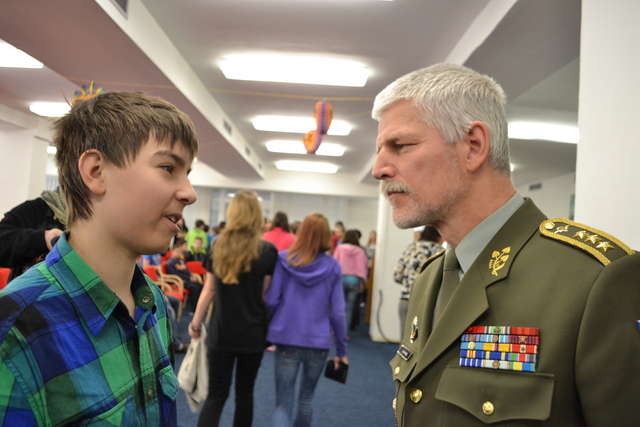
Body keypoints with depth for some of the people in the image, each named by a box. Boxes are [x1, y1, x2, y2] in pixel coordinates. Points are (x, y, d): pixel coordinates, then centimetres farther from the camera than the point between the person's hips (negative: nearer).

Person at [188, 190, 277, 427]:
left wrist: (196, 322, 12)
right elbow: (265, 294, -6)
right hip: (252, 333, -1)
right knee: (245, 392, 15)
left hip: (221, 332, 1)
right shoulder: (267, 251, -8)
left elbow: (209, 289, 2)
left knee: (216, 395, 7)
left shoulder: (217, 245, -1)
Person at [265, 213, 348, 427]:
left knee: (283, 403, 4)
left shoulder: (283, 259, -4)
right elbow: (337, 312, -4)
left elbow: (271, 300, -6)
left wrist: (269, 329, 13)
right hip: (318, 343, 1)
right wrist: (341, 349, 5)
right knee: (306, 398, 23)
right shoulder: (332, 267, -3)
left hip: (286, 339, -1)